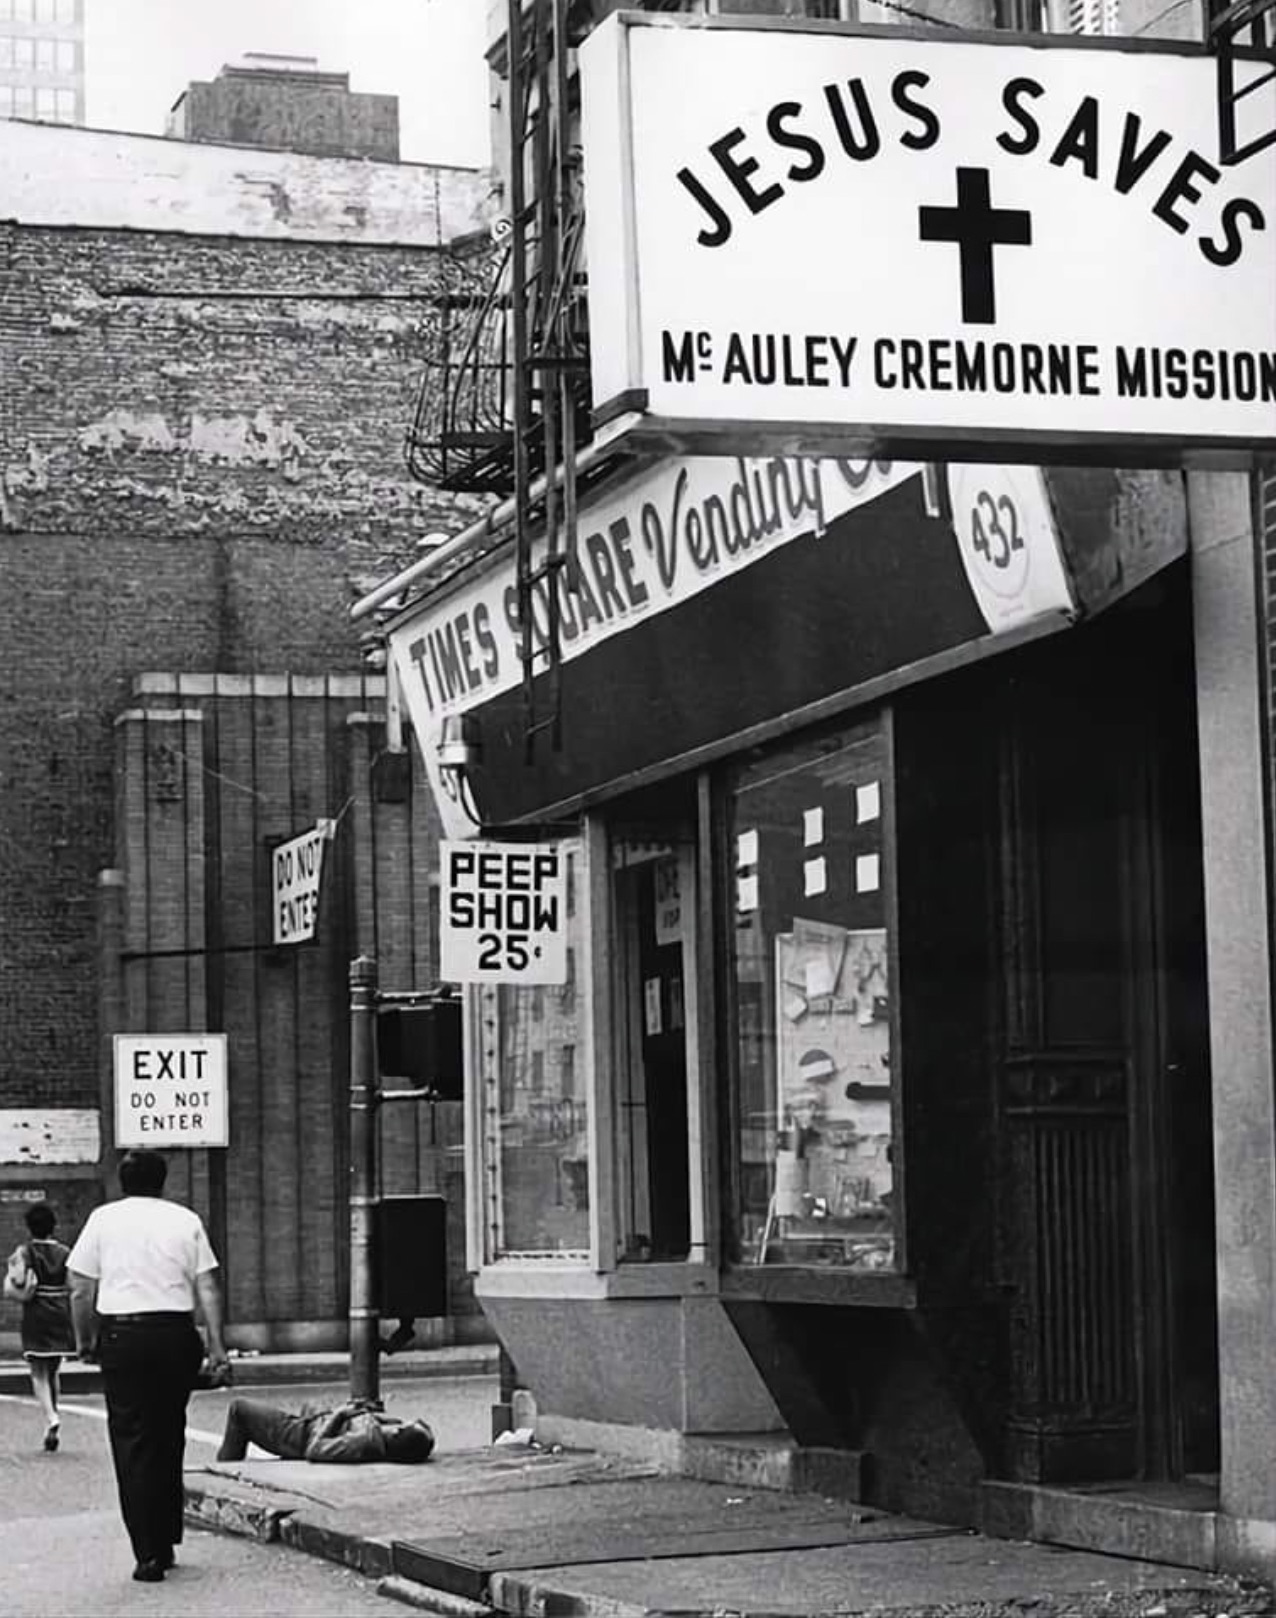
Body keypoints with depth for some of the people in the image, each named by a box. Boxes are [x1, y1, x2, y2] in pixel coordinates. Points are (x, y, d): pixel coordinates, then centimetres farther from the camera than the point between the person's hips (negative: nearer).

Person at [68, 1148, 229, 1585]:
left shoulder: (103, 1219, 4)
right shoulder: (186, 1221, 7)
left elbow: (81, 1291, 3)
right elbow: (207, 1290, 4)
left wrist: (84, 1340, 15)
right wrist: (216, 1345, 6)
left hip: (122, 1335, -2)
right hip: (176, 1333, 2)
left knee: (133, 1441, 0)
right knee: (169, 1438, 15)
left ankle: (149, 1553, -6)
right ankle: (166, 1541, 21)